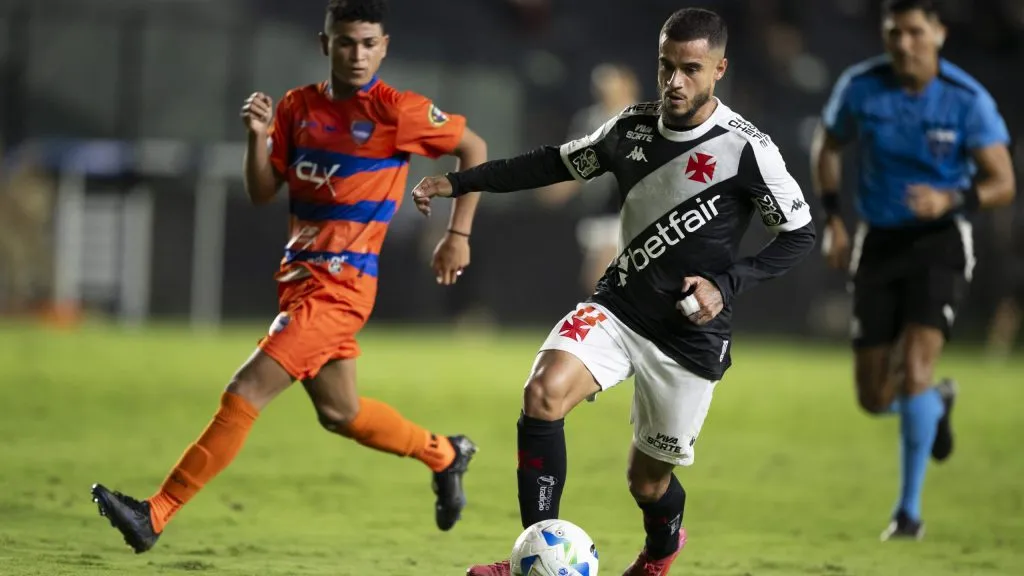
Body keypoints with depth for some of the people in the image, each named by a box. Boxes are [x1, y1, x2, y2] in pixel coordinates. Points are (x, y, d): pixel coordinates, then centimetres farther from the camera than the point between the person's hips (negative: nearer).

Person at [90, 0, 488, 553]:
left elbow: (474, 149, 3)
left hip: (340, 284, -8)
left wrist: (458, 234, 0)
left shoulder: (397, 111, -8)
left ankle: (155, 515, -14)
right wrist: (258, 135, -7)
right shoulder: (299, 107, 9)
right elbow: (261, 192, 11)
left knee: (246, 392, -14)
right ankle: (444, 454, 42)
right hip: (299, 275, 8)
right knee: (338, 412, 18)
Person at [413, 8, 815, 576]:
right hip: (617, 309, 3)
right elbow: (558, 162, 14)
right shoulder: (633, 126, 0)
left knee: (648, 481, 8)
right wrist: (458, 182, 12)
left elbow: (800, 234, -5)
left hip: (691, 333, -3)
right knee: (542, 394, -24)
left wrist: (727, 284, -17)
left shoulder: (746, 149, -14)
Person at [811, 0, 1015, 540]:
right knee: (875, 398, 4)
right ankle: (936, 403, 42)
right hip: (878, 242, 3)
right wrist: (833, 220, 2)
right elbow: (827, 147, 12)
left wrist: (951, 201, -29)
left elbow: (1003, 183, -10)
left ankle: (909, 510, -11)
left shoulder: (968, 100, -13)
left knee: (915, 366, -23)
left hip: (940, 239, -3)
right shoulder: (859, 86, -6)